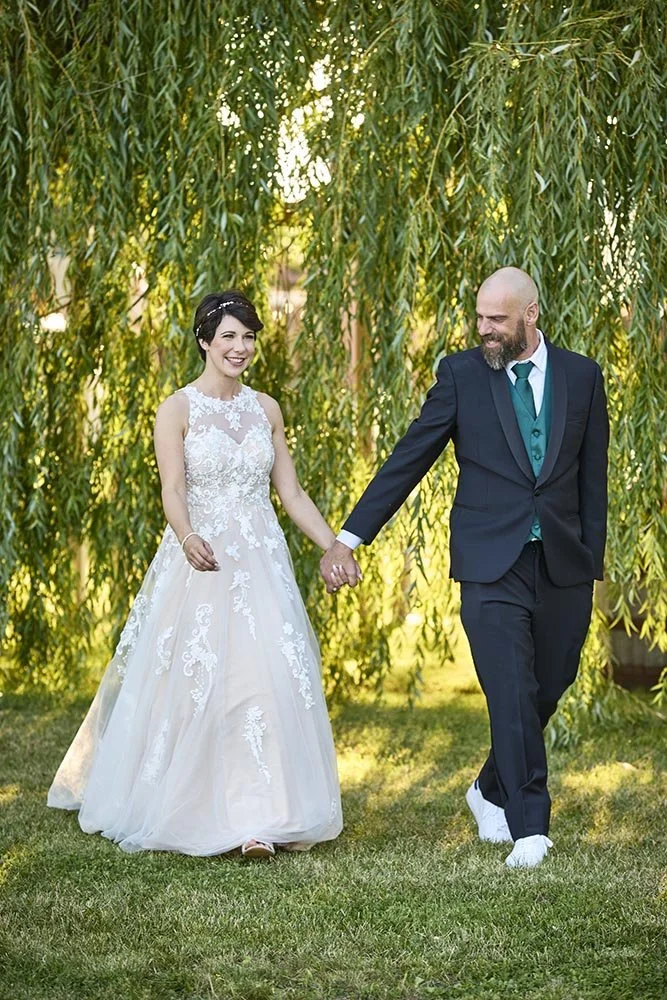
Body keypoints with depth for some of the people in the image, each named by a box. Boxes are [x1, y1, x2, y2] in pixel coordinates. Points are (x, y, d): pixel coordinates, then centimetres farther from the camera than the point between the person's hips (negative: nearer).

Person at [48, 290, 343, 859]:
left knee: (269, 677, -8)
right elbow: (173, 493, -13)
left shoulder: (266, 409, 10)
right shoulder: (178, 410, -2)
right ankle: (182, 808, 15)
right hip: (200, 562, -3)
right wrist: (188, 538, -34)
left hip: (261, 566, 3)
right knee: (195, 680, -4)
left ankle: (258, 818, -3)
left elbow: (292, 493, 13)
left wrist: (335, 548, 4)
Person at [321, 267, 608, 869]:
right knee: (512, 696, -10)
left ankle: (491, 791, 35)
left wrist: (593, 565, 7)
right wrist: (349, 538, -3)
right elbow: (407, 460, 1)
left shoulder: (582, 377, 6)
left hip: (563, 569, 3)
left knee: (546, 693, 11)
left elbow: (592, 477, 10)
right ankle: (530, 830, -3)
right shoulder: (461, 374, 1)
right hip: (493, 568, -3)